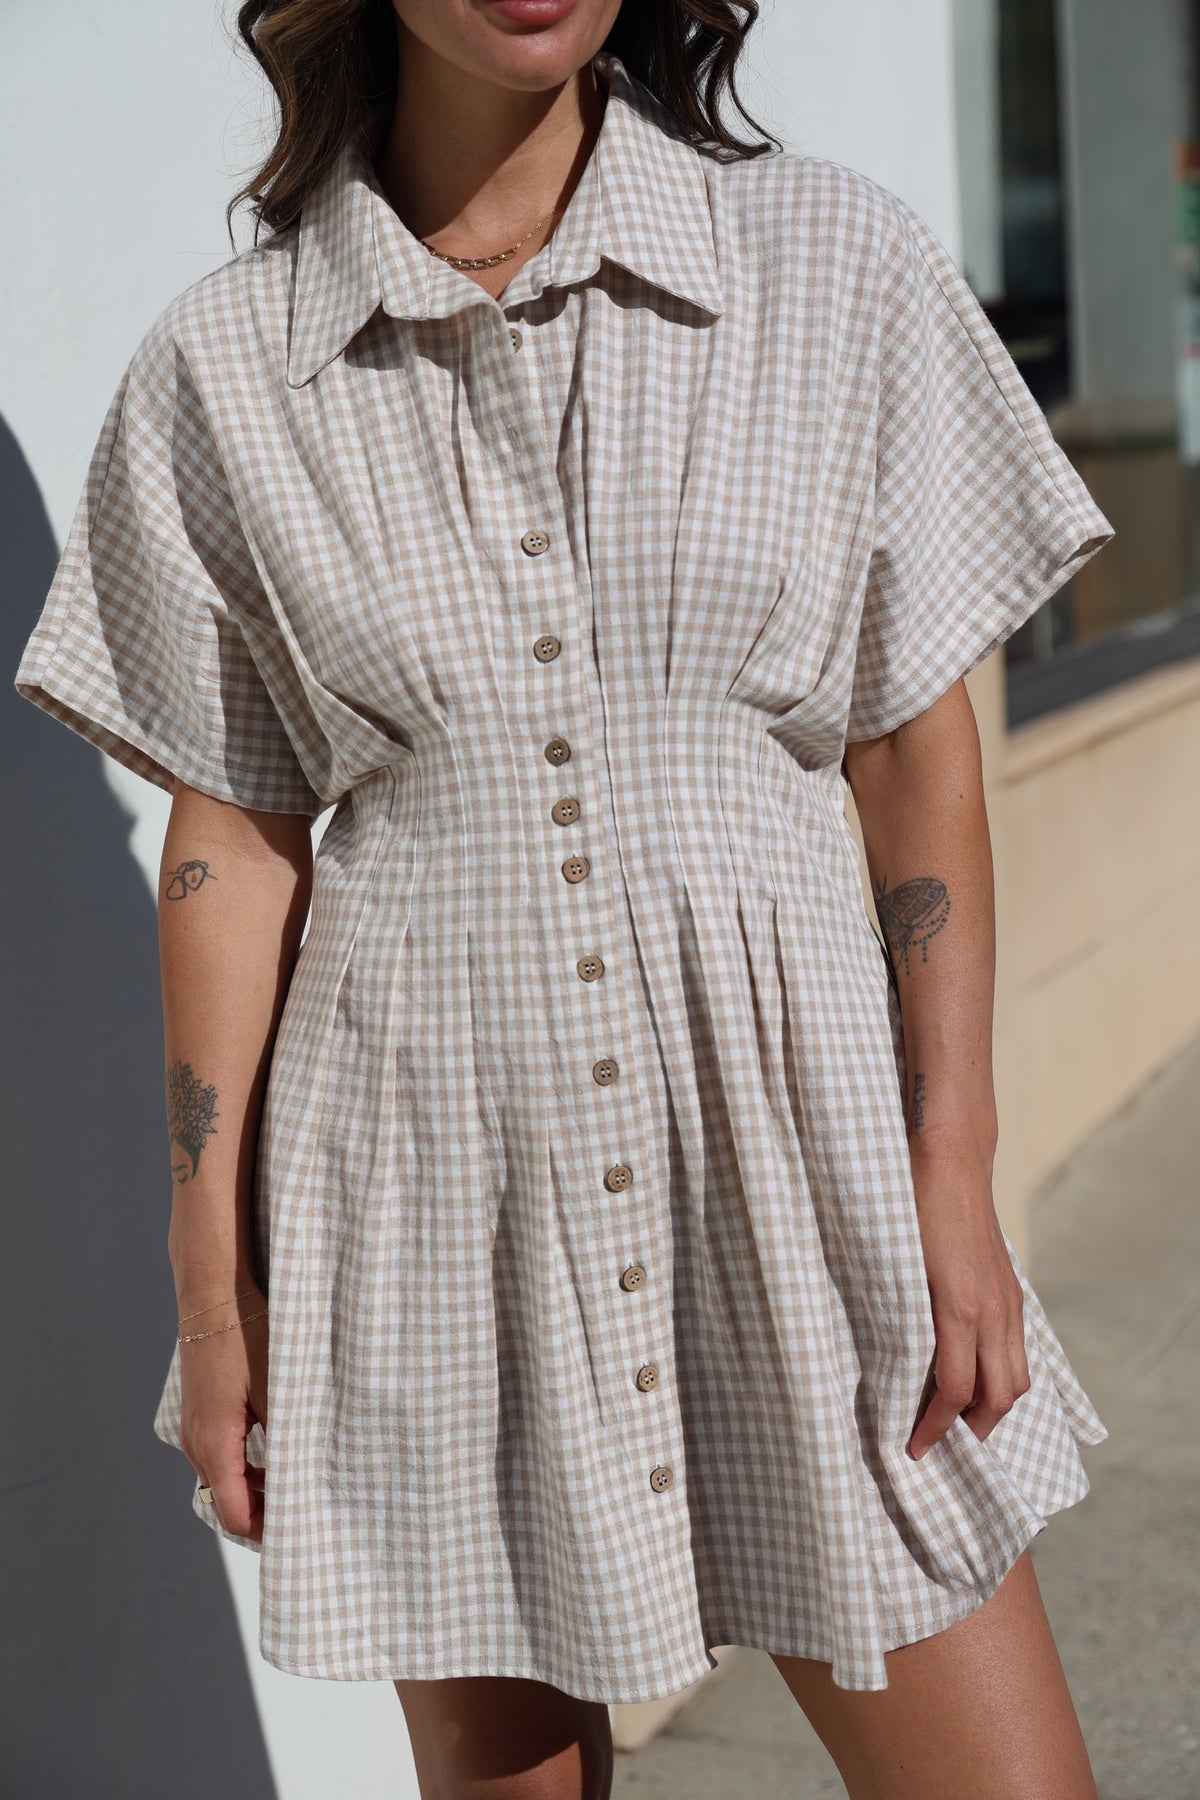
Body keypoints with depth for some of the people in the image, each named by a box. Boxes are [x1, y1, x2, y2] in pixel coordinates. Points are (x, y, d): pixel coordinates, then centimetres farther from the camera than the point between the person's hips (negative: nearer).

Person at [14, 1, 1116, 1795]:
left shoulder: (840, 262, 0)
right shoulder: (224, 364, 1)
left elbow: (919, 760, 2)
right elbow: (230, 840, 3)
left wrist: (954, 1177, -2)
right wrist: (215, 1284, 3)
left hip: (790, 1132, 0)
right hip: (431, 1174, 0)